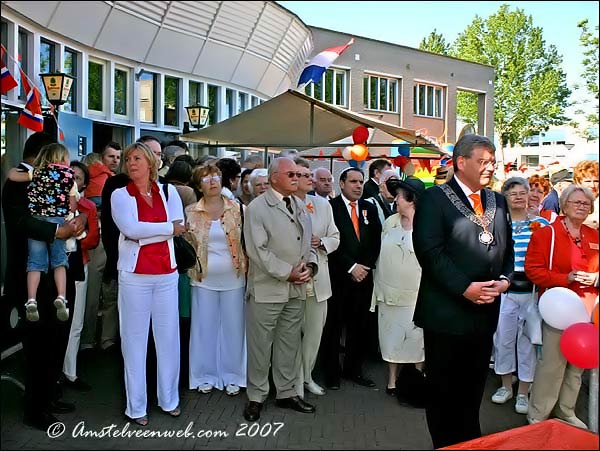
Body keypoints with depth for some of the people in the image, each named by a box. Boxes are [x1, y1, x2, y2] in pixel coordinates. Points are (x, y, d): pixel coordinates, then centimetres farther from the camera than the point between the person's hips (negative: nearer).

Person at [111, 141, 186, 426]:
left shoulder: (168, 191, 8)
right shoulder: (120, 195, 2)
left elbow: (180, 227, -4)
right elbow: (131, 229, -14)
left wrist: (143, 233, -10)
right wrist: (168, 228, -8)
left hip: (167, 274, 2)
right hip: (134, 275, -2)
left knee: (168, 336, 8)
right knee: (135, 339, 4)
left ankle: (169, 399, 23)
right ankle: (136, 406, 14)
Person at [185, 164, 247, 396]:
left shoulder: (237, 208, 0)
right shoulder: (191, 212, 0)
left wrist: (246, 268, 1)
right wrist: (192, 267, 2)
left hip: (233, 277, 0)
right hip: (204, 278, 0)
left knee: (232, 327, 8)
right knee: (204, 328, 8)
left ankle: (232, 376, 22)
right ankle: (206, 376, 24)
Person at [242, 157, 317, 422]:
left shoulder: (300, 207, 13)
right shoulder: (257, 208, -8)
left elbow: (308, 241, 17)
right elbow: (257, 249, -15)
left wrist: (309, 266, -3)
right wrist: (288, 272, -15)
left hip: (297, 289, 6)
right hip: (267, 289, -6)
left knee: (290, 343, 15)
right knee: (260, 345, 3)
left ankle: (286, 393, 29)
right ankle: (256, 397, 19)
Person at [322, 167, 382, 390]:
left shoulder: (370, 208, 13)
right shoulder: (330, 207, -4)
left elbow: (375, 242, 10)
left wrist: (365, 266, -3)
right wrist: (351, 267, -12)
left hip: (363, 276, 5)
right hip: (338, 277, -4)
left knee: (359, 326, 9)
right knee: (333, 326, 3)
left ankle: (354, 369, 23)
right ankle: (331, 372, 15)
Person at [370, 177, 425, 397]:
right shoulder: (390, 222, 6)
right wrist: (378, 284, 11)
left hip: (415, 294, -5)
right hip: (388, 292, 5)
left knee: (416, 337, 6)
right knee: (391, 336, 13)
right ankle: (392, 381, 25)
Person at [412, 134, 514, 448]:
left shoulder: (497, 201, 13)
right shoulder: (435, 198, -8)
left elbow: (507, 248, 17)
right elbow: (429, 251, -16)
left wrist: (505, 279, -2)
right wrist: (465, 288, -19)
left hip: (486, 310, 6)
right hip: (447, 311, -6)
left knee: (474, 387, 17)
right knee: (443, 387, 7)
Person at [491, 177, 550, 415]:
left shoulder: (542, 224, 2)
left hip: (532, 290, -1)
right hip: (504, 290, 1)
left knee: (527, 339, 5)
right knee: (503, 337, 9)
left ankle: (523, 391, 20)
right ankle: (506, 385, 28)